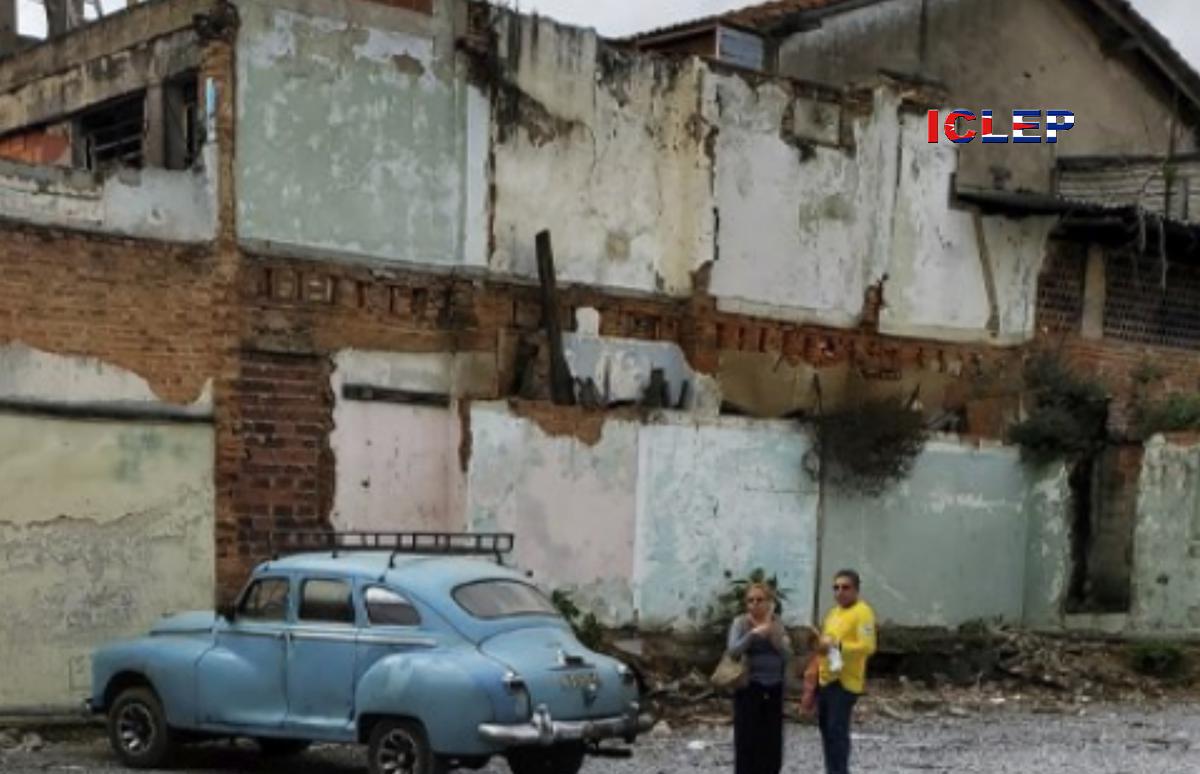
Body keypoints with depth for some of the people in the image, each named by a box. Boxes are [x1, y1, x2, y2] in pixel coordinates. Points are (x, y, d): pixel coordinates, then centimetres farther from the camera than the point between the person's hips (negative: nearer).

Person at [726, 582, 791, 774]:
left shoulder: (777, 625, 7)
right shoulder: (740, 623, -4)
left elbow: (788, 654, -3)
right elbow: (733, 651, -18)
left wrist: (773, 634, -16)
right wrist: (753, 633, -28)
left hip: (773, 689, 4)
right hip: (749, 688, -4)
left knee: (772, 740, 8)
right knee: (747, 740, -5)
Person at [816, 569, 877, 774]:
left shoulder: (862, 612, -12)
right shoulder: (834, 612, 16)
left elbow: (868, 646, -23)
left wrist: (838, 646, -27)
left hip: (845, 681, -9)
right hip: (826, 679, 9)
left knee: (837, 730, -12)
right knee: (825, 727, 14)